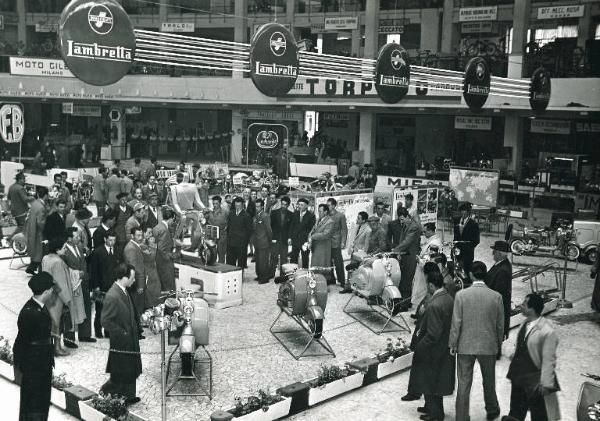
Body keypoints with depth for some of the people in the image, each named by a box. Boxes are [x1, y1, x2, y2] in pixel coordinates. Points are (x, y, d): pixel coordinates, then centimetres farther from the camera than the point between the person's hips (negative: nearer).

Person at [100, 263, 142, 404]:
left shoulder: (123, 291, 3)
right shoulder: (112, 297, -27)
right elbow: (106, 321, -25)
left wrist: (135, 327, 9)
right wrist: (122, 333, -18)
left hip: (130, 340, 9)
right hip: (121, 342, -9)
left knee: (131, 370, 19)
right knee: (120, 375, 5)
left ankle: (128, 396, 32)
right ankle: (104, 393, 24)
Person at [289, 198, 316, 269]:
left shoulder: (311, 215, -6)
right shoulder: (295, 214, 8)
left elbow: (311, 229, -5)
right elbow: (292, 226, 12)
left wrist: (309, 241, -11)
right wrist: (290, 237, 4)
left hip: (305, 241, -4)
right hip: (295, 240, 4)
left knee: (305, 260, 5)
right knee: (293, 260, 2)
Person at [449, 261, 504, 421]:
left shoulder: (461, 295, -13)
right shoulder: (496, 296, -9)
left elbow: (456, 323, -10)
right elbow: (500, 324, 0)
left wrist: (453, 344, 2)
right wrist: (499, 343, 15)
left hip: (465, 346, -1)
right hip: (488, 345, 2)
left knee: (464, 384, 7)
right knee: (489, 381, 21)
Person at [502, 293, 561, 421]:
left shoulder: (548, 332, -24)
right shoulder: (525, 323, -1)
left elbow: (548, 360, -21)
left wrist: (546, 384, -18)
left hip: (535, 380, -7)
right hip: (518, 376, 7)